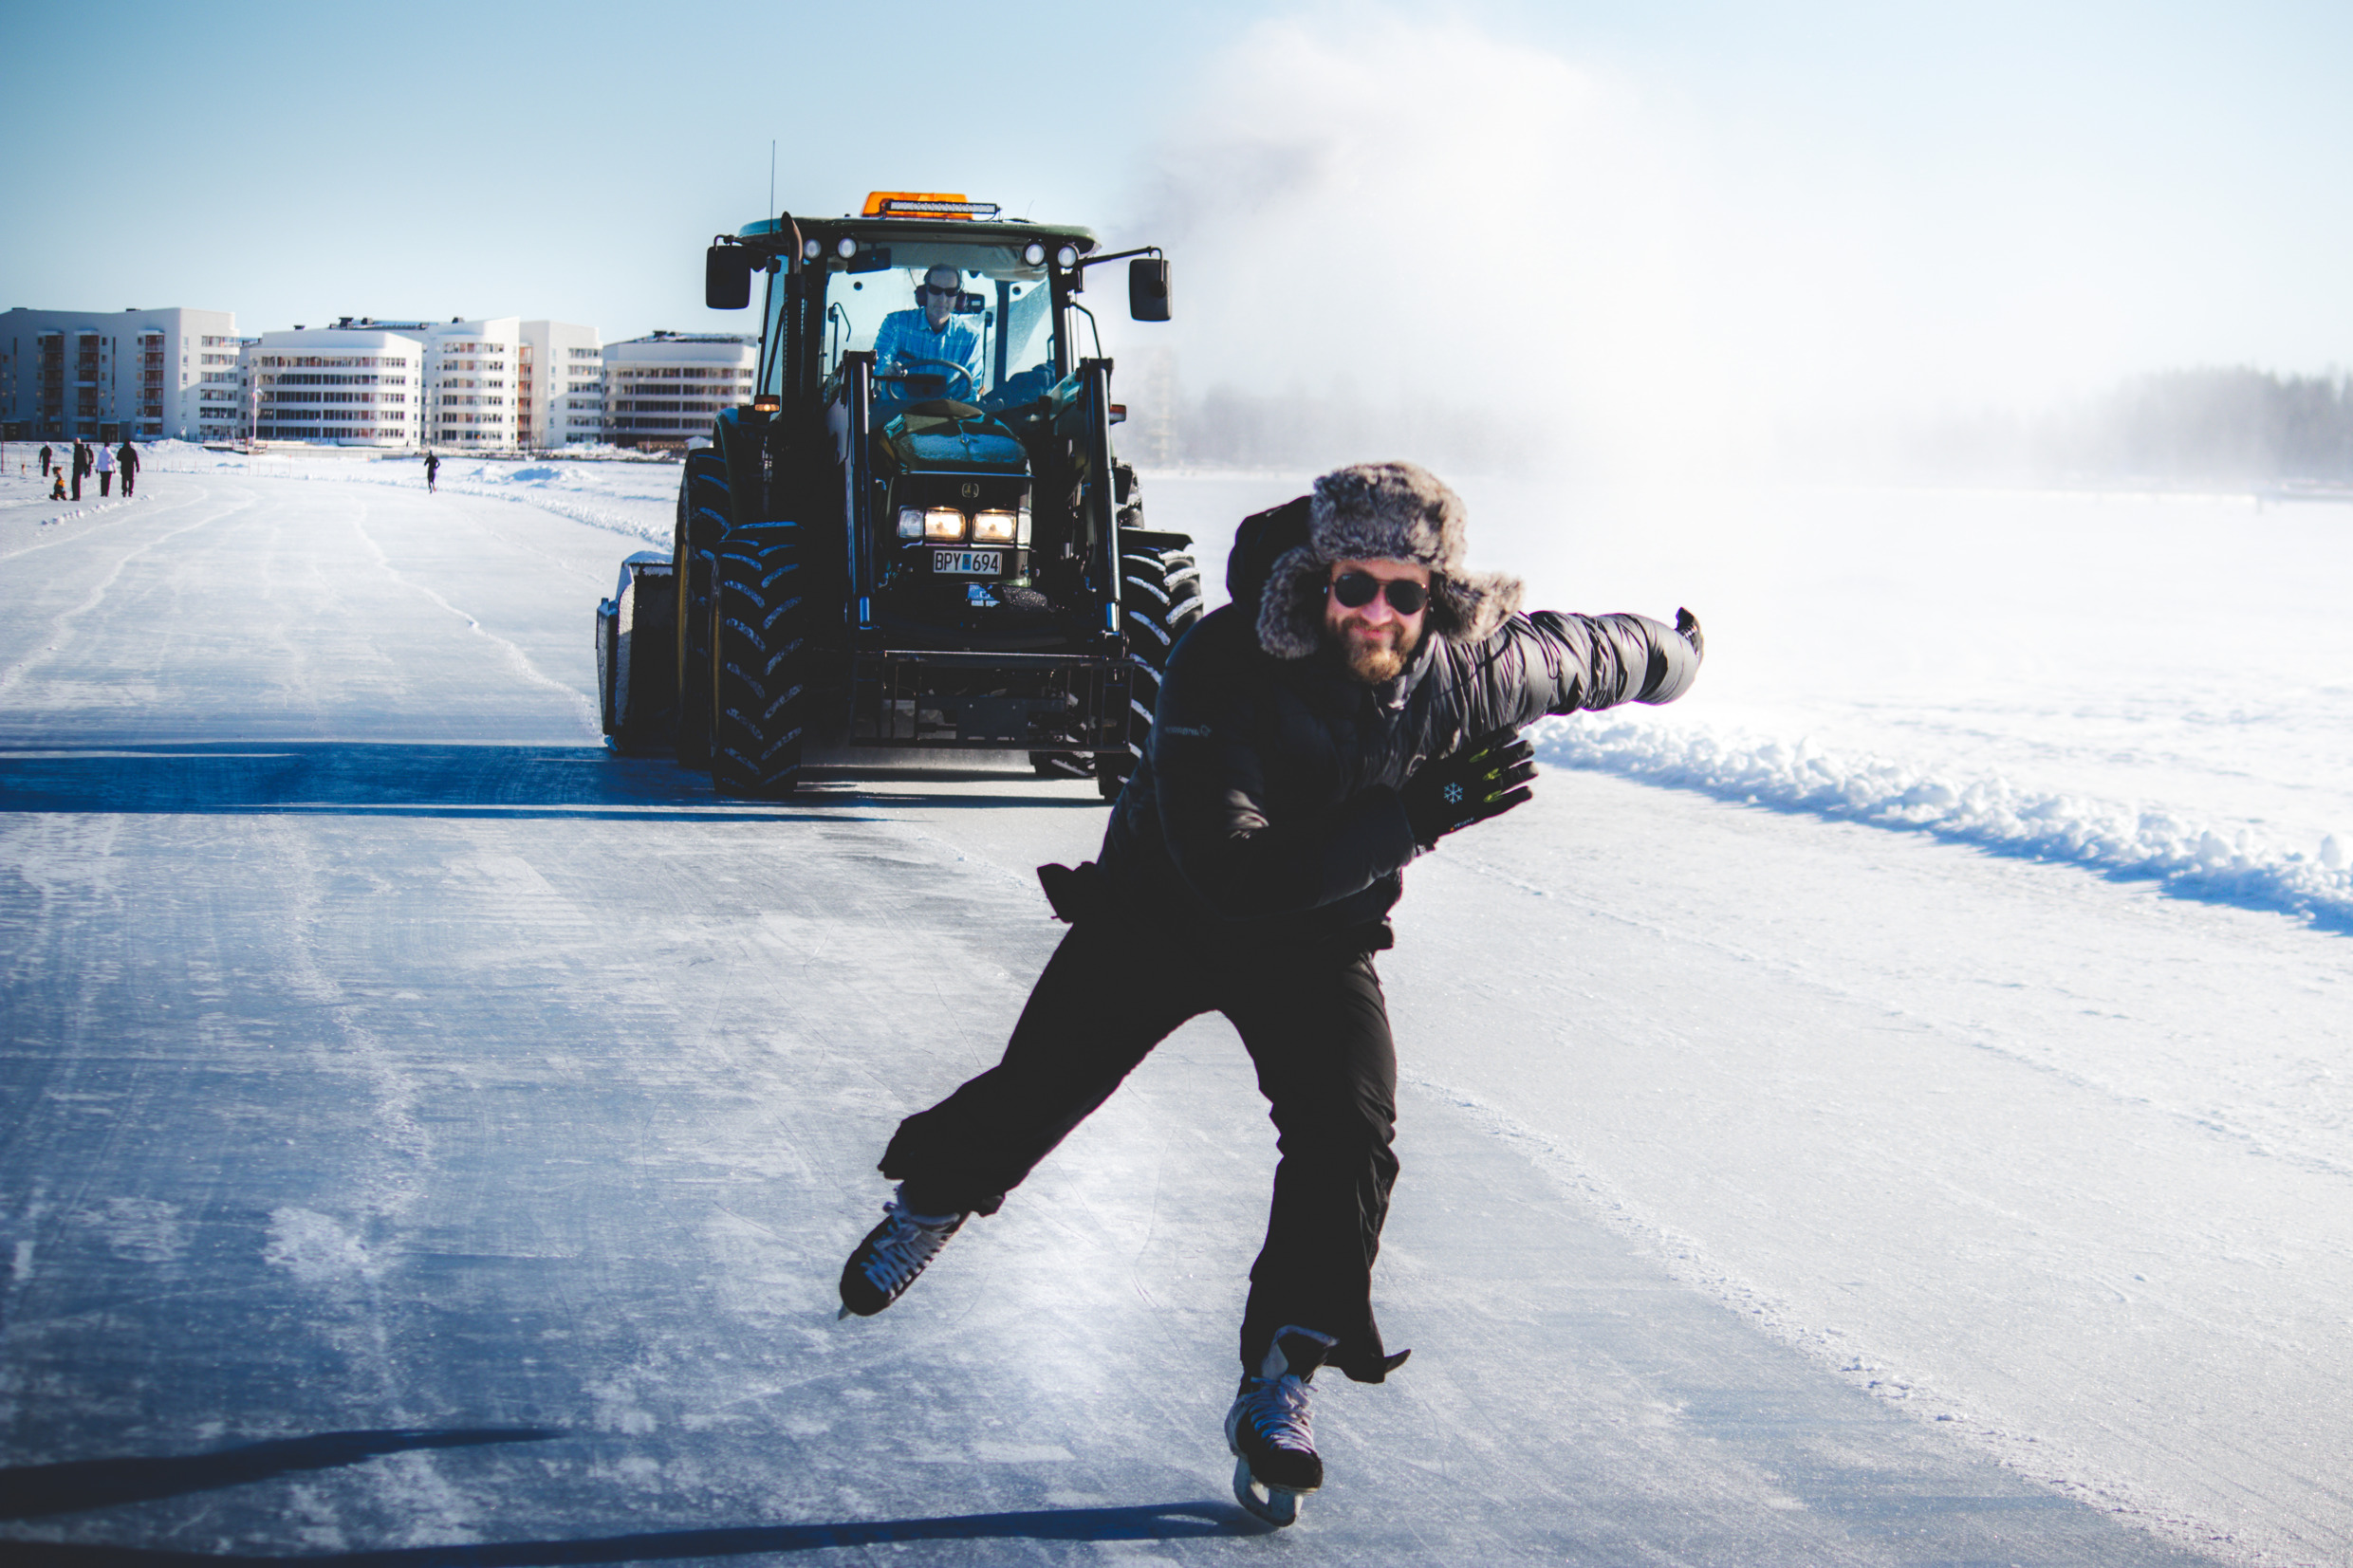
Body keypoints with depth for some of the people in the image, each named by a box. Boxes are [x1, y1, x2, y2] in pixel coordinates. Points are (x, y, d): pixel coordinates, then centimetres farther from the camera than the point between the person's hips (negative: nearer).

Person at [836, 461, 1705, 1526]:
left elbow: (1576, 653, -1)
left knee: (1349, 1137, -19)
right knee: (1037, 1091, 7)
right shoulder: (1221, 670, -37)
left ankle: (1278, 1387, -7)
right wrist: (1414, 818, -47)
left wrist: (1668, 651, 19)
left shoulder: (1469, 670, -25)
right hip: (1158, 908, -2)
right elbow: (1234, 875, -44)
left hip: (1318, 939, 2)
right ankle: (930, 1203, 42)